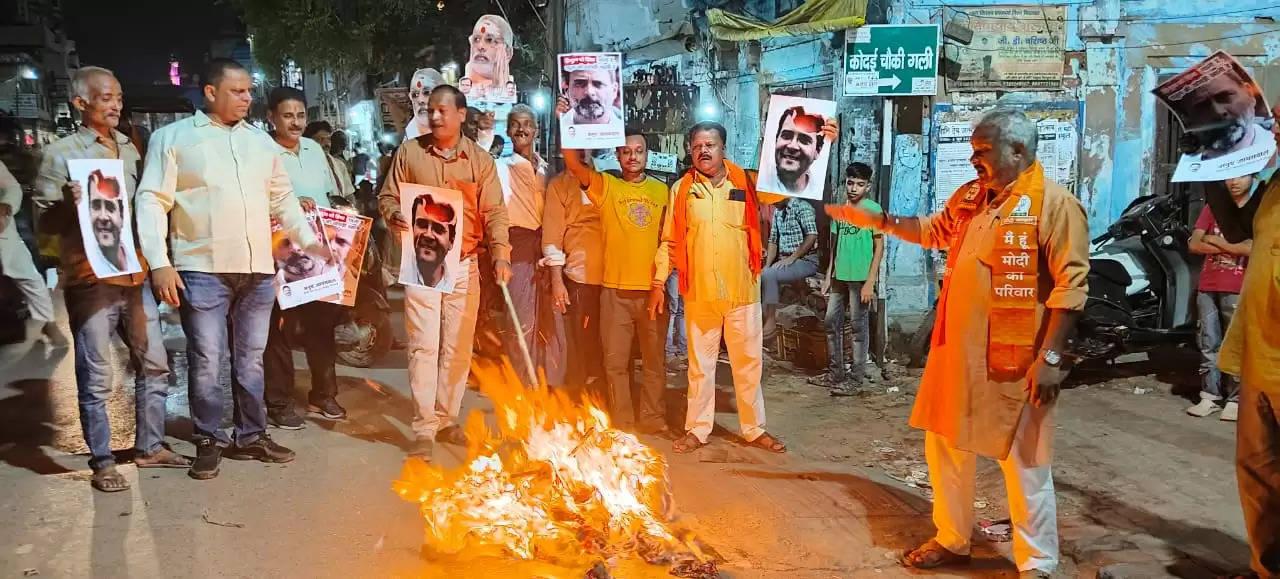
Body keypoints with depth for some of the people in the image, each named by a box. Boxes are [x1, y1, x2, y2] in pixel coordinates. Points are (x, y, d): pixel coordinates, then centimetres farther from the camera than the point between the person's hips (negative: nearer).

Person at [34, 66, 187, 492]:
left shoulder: (130, 149, 14)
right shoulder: (61, 153, -3)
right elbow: (45, 223, -5)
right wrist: (68, 204, -25)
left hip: (135, 276, 6)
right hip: (89, 280, -6)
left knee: (154, 364, 10)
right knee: (96, 378, 0)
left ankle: (150, 446, 23)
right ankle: (102, 463, 9)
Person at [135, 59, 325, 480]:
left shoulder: (260, 141, 15)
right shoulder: (174, 137, 0)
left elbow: (283, 198, 21)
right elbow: (152, 201, -6)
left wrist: (309, 240, 12)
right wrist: (159, 263, -14)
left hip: (258, 269, 4)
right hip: (202, 270, -4)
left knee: (250, 359, 12)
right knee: (205, 361, 1)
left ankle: (251, 436, 23)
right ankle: (209, 442, 14)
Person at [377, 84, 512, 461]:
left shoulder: (480, 159, 4)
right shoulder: (410, 151, 4)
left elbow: (494, 212, -1)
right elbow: (388, 197, 8)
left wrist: (500, 254, -15)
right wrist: (394, 216, -16)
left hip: (464, 265, 2)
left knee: (458, 346, 8)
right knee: (424, 345, -5)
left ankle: (447, 419, 22)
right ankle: (424, 428, 0)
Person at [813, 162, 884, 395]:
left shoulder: (873, 209, -6)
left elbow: (879, 247, -8)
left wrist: (870, 282, -13)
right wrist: (828, 275, 12)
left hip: (860, 277, -6)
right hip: (839, 276, 6)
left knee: (858, 326, 0)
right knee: (832, 322, 10)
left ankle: (856, 377, 6)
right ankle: (835, 372, 21)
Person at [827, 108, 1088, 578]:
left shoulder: (1054, 204, -13)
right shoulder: (969, 196, 10)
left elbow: (1071, 284, -16)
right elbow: (933, 230, 28)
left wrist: (1050, 357, -19)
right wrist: (877, 220, 17)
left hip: (1014, 360, -8)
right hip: (956, 351, 8)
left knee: (1024, 464, 4)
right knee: (945, 447, 17)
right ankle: (952, 541, 35)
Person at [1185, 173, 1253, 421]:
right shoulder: (1213, 207, 14)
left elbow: (1252, 248, -13)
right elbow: (1194, 244, 4)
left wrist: (1215, 240, -4)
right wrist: (1232, 247, -5)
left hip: (1237, 290, -4)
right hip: (1207, 287, 4)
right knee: (1208, 345, 4)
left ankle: (1235, 399, 2)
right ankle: (1210, 396, 9)